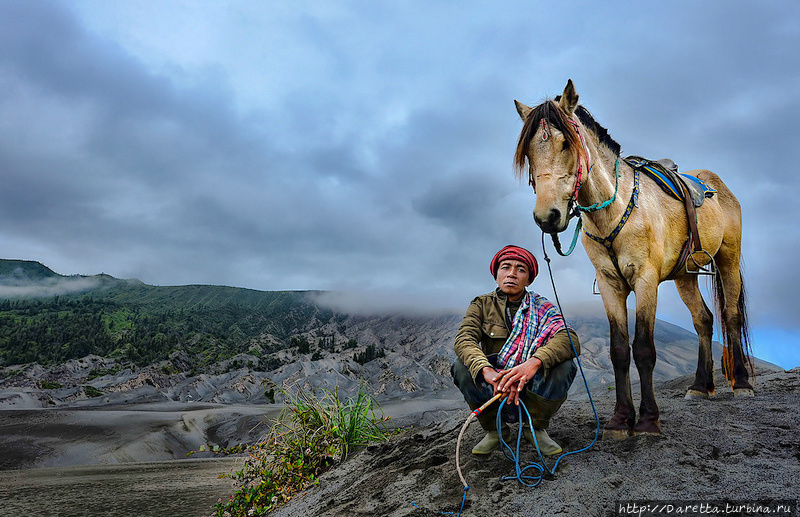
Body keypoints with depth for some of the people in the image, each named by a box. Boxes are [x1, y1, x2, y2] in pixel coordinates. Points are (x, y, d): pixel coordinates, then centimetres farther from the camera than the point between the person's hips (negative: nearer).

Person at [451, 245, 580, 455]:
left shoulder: (542, 307, 0)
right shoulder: (482, 304, 2)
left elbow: (570, 338, -20)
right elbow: (463, 340, -16)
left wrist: (534, 363, -40)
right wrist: (486, 371, -38)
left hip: (533, 388, 0)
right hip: (491, 389, 0)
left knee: (564, 365, -26)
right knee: (461, 365, -25)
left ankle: (535, 427, -2)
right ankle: (495, 430, -5)